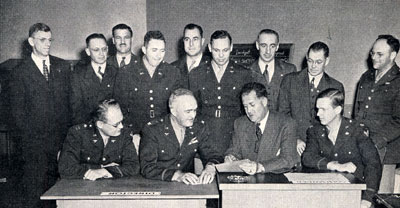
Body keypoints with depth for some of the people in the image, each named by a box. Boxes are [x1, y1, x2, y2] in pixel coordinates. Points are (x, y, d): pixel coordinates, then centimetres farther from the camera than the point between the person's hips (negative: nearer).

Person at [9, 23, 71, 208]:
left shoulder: (63, 67, 10)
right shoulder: (20, 72, 2)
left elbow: (71, 100, 9)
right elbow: (17, 111, 1)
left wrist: (69, 132, 1)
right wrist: (30, 136, -7)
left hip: (62, 138, 2)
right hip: (34, 142, -2)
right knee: (33, 190, 4)